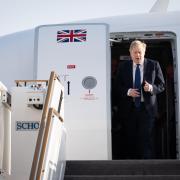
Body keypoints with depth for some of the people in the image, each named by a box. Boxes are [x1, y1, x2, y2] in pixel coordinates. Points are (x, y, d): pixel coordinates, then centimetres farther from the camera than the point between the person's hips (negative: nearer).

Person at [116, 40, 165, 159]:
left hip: (147, 109, -2)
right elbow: (118, 87, 8)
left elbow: (162, 85, 4)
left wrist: (152, 88, -17)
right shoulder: (123, 67, 5)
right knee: (131, 139, 8)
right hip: (129, 109, 2)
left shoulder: (154, 65, 2)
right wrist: (128, 92, -12)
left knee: (146, 139, -8)